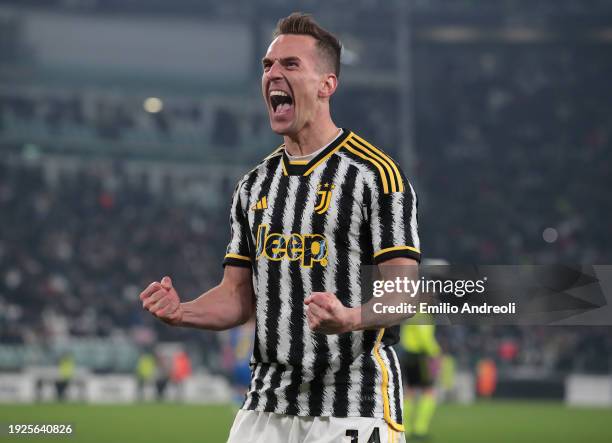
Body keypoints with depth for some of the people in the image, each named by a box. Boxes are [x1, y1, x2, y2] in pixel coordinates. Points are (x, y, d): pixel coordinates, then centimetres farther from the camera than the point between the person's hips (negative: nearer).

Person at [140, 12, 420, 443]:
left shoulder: (375, 173, -6)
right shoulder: (255, 185, 14)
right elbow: (239, 295, 16)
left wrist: (351, 318, -31)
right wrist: (182, 311, -4)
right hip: (266, 406, 6)